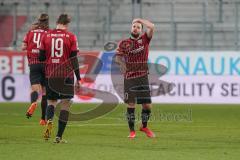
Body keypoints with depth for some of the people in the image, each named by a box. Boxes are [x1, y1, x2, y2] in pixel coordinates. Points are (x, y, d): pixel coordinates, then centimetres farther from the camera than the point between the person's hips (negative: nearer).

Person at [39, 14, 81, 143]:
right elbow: (74, 59, -5)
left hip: (50, 74, 3)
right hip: (66, 75, -2)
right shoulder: (70, 37, -4)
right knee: (65, 104, 4)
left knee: (51, 101, 17)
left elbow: (41, 57, 5)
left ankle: (49, 120, -16)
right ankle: (59, 136, -1)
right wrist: (78, 78, 1)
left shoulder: (46, 36, 3)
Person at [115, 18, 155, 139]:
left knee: (147, 105, 3)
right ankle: (132, 131, 8)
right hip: (130, 78, -1)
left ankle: (144, 126, 26)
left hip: (143, 77, 1)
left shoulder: (144, 39, 6)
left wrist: (140, 20, 2)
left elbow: (151, 27, -8)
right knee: (131, 105, -4)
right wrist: (121, 62, -24)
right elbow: (118, 57, -4)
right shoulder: (124, 43, 4)